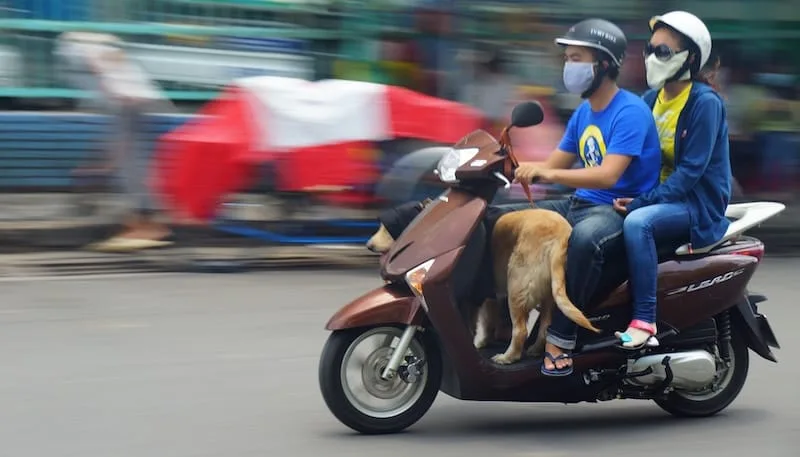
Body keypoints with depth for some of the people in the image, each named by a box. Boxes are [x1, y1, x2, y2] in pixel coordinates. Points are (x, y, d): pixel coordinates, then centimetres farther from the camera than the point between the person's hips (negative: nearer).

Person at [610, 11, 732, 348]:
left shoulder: (705, 103, -13)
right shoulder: (651, 98, 9)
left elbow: (691, 169, -20)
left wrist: (642, 202, -26)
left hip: (698, 203, -8)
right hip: (657, 196, 8)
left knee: (637, 222, -35)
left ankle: (645, 321, -33)